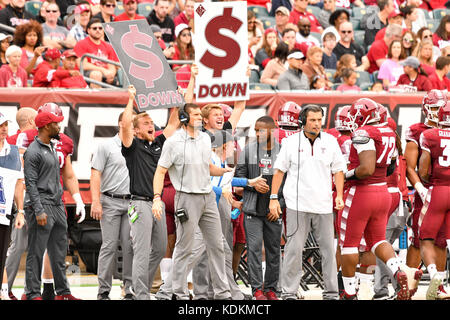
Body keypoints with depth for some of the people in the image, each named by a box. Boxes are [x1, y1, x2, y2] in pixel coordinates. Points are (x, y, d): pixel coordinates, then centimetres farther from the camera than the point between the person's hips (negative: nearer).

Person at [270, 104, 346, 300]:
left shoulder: (330, 142, 7)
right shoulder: (291, 142, 2)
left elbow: (338, 170, 12)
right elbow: (279, 171, 5)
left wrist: (339, 195, 0)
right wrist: (273, 198, 0)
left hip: (323, 206, 2)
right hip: (297, 205, -2)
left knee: (328, 249, 4)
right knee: (294, 249, -4)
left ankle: (331, 291, 12)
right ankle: (288, 292, 1)